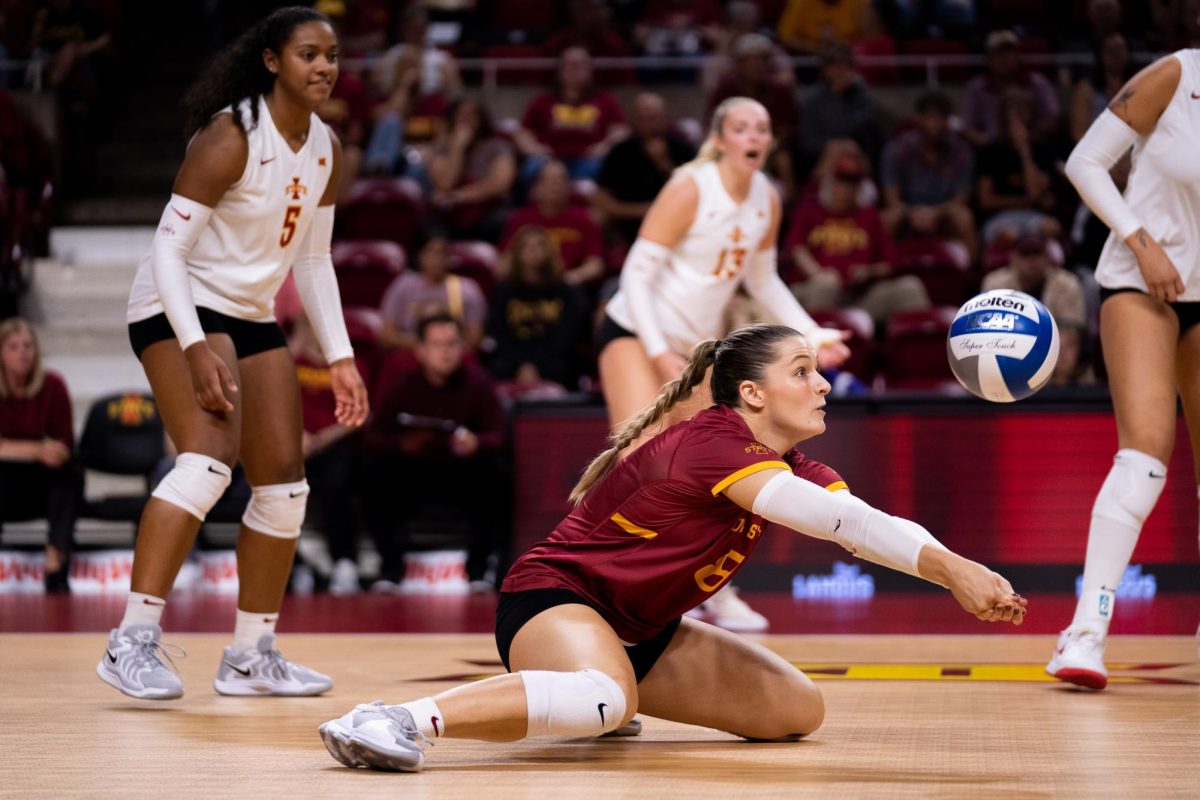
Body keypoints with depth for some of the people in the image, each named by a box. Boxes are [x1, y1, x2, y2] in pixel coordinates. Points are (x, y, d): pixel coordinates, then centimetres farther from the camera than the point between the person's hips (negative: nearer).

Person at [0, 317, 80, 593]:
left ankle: (55, 566, -31)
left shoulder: (52, 385, -6)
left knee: (71, 473, -27)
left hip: (35, 481, 3)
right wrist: (37, 450, -35)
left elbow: (65, 445, -7)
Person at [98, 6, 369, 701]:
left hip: (253, 318, 9)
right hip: (179, 310, -9)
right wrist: (197, 348, -29)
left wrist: (340, 357, 9)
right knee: (211, 456, -28)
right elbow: (168, 247, -20)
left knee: (285, 485, 7)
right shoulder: (230, 136, -18)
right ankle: (133, 643, -29)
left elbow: (314, 260, 15)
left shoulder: (326, 149, 6)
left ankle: (252, 656, 19)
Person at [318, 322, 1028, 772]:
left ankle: (596, 697, 20)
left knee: (800, 709, 6)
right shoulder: (713, 444, -23)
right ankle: (403, 720, -40)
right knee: (606, 701, -43)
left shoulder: (790, 469, 4)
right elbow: (838, 520, -34)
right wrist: (949, 567, -37)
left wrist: (960, 572, -26)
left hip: (642, 631, 10)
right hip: (555, 596, -10)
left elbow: (869, 524, -9)